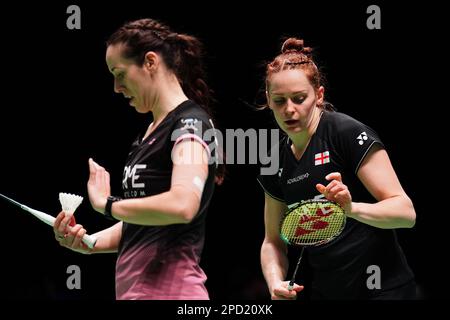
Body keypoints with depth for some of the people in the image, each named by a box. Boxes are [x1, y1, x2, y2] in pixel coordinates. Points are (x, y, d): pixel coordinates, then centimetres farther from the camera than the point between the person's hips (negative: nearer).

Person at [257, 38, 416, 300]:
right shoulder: (275, 164, 7)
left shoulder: (348, 133, -12)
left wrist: (351, 208, -32)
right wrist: (276, 283, -6)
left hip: (383, 289, -6)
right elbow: (274, 242, 14)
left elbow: (406, 212, -16)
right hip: (324, 292, 6)